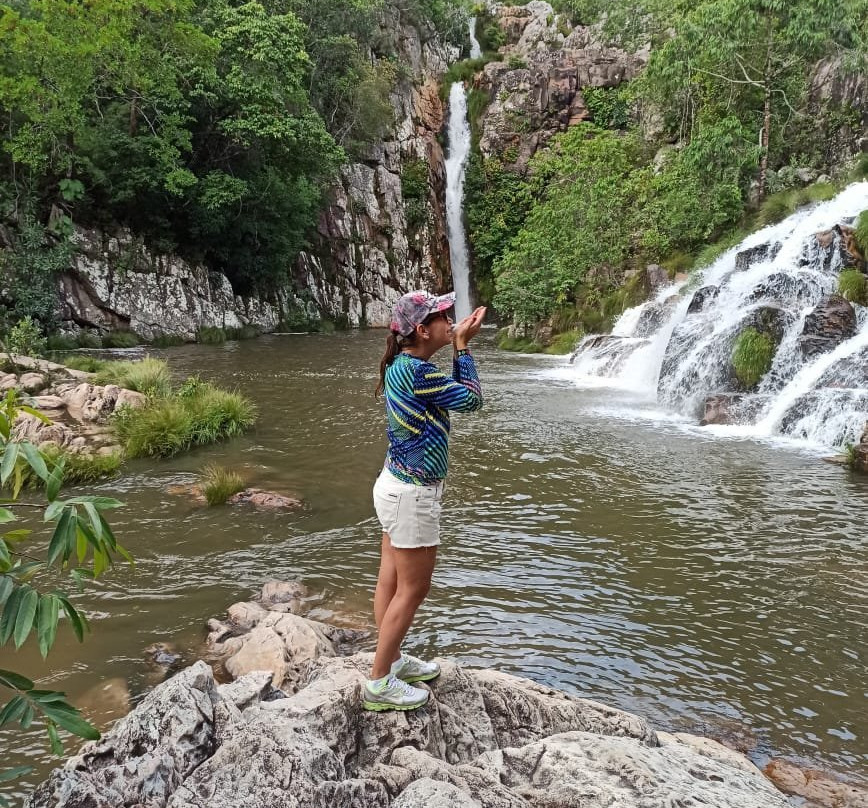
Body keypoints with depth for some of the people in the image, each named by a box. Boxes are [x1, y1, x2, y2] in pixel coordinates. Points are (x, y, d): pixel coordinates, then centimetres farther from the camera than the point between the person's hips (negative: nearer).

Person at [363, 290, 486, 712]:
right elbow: (472, 399, -13)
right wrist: (462, 345, -6)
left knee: (391, 582, 18)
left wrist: (459, 346, 9)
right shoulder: (415, 370, -23)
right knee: (412, 590, 2)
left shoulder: (402, 366, 6)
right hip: (412, 494, -10)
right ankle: (379, 684, 11)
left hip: (396, 486, 10)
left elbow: (455, 392, 15)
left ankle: (392, 660, 33)